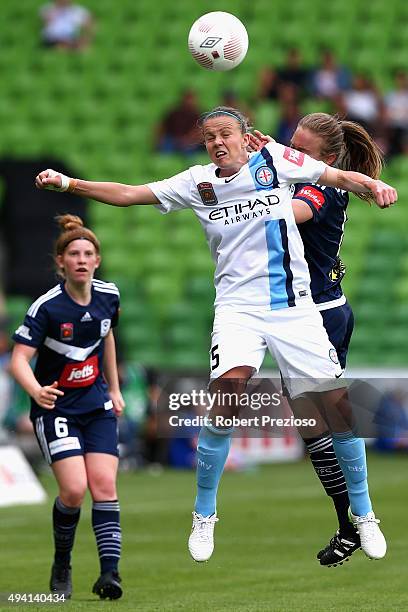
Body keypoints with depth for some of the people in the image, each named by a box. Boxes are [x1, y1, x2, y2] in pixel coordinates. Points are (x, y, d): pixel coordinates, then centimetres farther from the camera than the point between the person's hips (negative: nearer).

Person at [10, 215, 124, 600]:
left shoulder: (108, 296, -2)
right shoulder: (47, 307, -18)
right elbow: (19, 359, -25)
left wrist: (114, 389, 21)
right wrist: (36, 390, -45)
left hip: (97, 406, 4)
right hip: (56, 408, -4)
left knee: (104, 485, -11)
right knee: (74, 489, -16)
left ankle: (110, 571, -13)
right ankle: (61, 566, 8)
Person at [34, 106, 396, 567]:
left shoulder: (274, 159, 3)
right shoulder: (198, 182, 7)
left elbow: (340, 177, 4)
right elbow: (128, 195, 6)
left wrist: (374, 186, -16)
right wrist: (66, 183, -2)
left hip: (293, 304, 0)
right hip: (238, 305, 0)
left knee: (339, 400, -4)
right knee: (228, 389, -24)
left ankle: (363, 515, 15)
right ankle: (204, 517, -8)